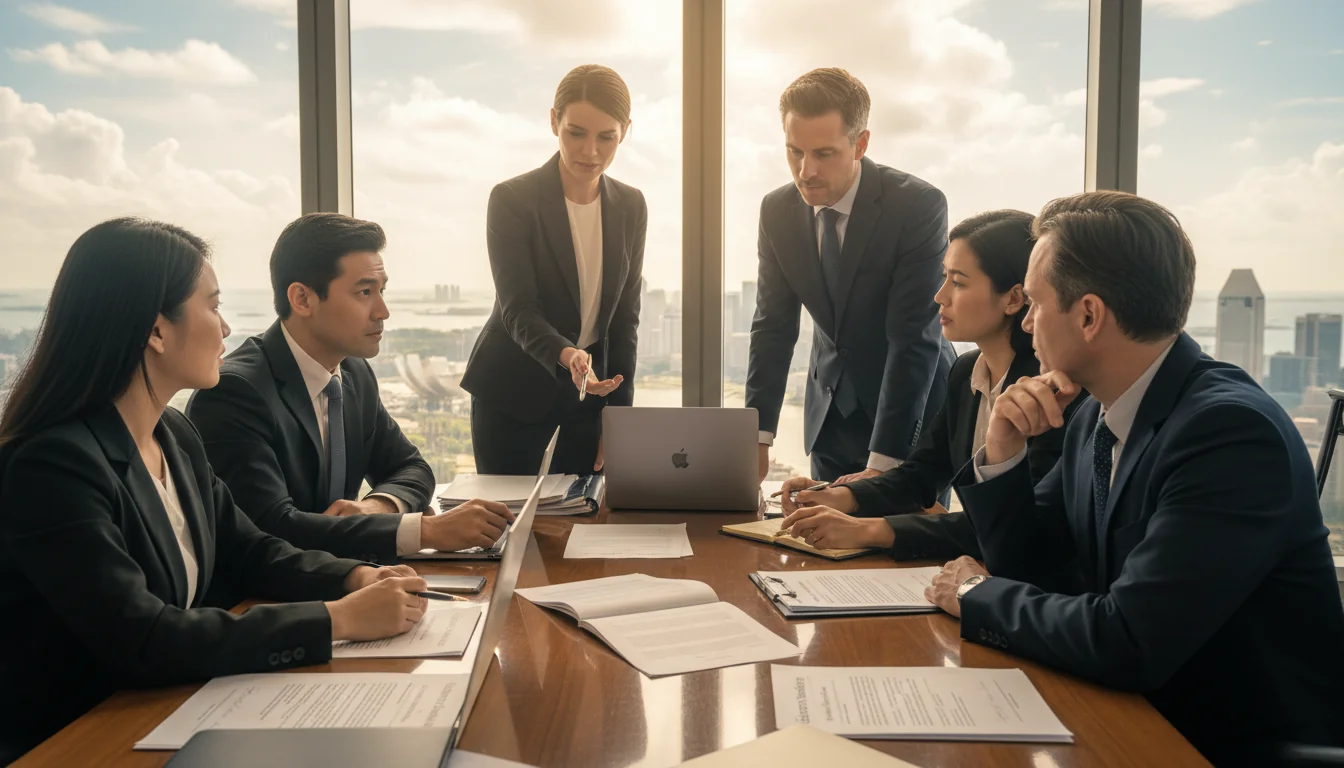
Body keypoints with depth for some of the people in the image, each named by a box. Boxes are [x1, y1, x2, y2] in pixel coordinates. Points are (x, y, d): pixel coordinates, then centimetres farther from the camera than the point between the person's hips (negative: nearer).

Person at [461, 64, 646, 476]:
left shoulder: (631, 207, 2)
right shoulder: (512, 199, -12)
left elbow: (625, 315, 4)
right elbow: (518, 310, -17)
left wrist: (619, 414, 0)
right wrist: (566, 355, -37)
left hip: (595, 388, 4)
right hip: (513, 393, -3)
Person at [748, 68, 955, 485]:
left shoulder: (920, 206, -22)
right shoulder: (777, 210, -7)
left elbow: (914, 339, -25)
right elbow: (773, 326, -3)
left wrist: (881, 464, -28)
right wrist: (757, 437, -12)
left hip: (912, 409, -4)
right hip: (831, 414, 4)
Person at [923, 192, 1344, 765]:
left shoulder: (1232, 429, -24)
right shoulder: (1095, 416, 1)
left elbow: (1126, 642, -30)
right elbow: (1030, 566, 9)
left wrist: (978, 596, -14)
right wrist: (1002, 454, -8)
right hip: (1144, 722, 7)